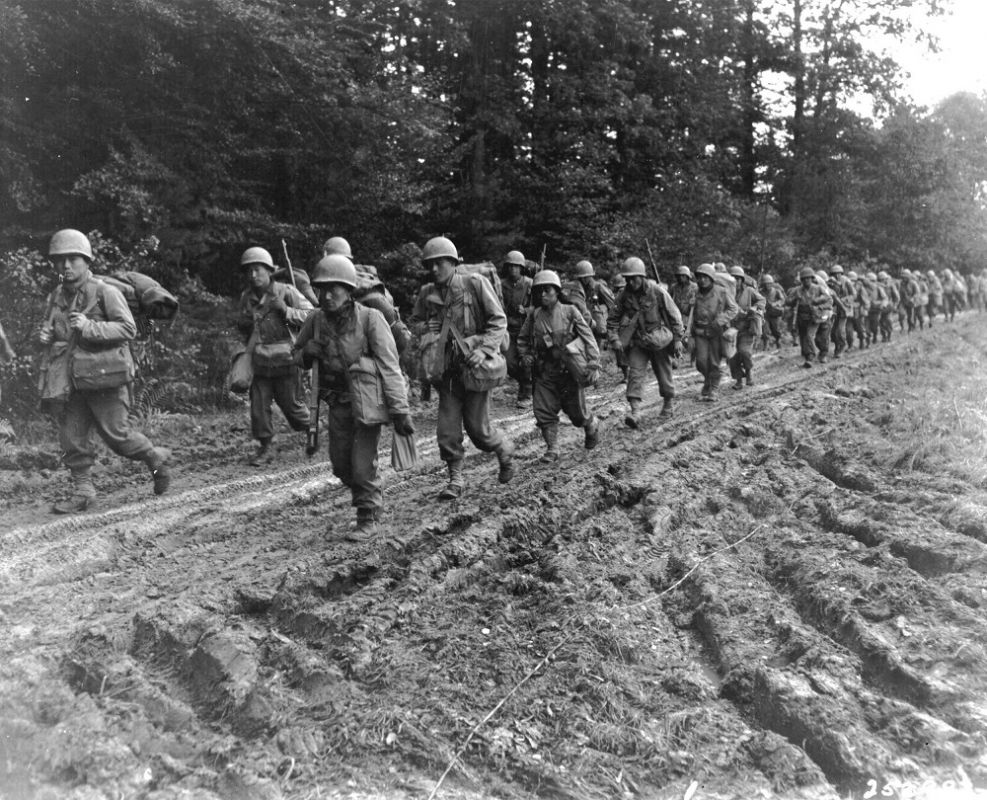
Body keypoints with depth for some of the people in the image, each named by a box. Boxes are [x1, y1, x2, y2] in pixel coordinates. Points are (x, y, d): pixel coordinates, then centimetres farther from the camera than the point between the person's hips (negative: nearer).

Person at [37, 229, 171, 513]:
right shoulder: (56, 297, 11)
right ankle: (83, 490, 13)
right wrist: (45, 334, 3)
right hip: (71, 380, 6)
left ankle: (156, 458, 22)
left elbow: (128, 328, -15)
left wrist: (89, 327, -23)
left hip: (105, 375, -6)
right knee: (72, 438, 4)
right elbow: (50, 326, 27)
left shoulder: (105, 292, -8)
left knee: (115, 433, -2)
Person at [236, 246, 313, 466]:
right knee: (259, 406, 2)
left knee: (291, 404, 5)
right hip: (260, 363, 4)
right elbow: (243, 331, 22)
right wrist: (242, 325, -2)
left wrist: (286, 311, -25)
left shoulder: (286, 292, -9)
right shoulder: (246, 298, 7)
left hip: (285, 362, -4)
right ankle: (264, 448, 15)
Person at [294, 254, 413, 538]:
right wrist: (306, 353, -14)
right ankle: (374, 497, 40)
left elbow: (390, 366, -18)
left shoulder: (370, 318, -19)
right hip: (338, 402, 5)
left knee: (363, 464, -3)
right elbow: (297, 359, 11)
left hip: (367, 401, -5)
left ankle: (368, 519, 18)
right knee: (341, 465, 13)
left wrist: (400, 411, -20)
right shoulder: (315, 320, -5)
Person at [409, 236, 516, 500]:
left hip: (474, 366, -4)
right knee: (447, 429, 1)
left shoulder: (475, 283, -6)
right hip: (447, 370, 4)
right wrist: (424, 327, -5)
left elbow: (499, 320, -7)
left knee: (477, 428, -1)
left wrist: (484, 349, -20)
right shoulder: (427, 293, 6)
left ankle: (505, 449, 29)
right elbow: (413, 322, 19)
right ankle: (455, 479, 16)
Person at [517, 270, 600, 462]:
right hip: (544, 373, 3)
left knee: (577, 412, 7)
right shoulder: (534, 315, 2)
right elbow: (522, 339, 18)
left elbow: (588, 337, -8)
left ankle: (592, 426, 39)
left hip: (570, 371, -3)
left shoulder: (570, 311, -6)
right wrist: (526, 355, 1)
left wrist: (593, 365, -15)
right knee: (544, 412, -3)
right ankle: (552, 449, 9)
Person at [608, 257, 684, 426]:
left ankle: (668, 406, 32)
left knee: (664, 375, 10)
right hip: (637, 341, 2)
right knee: (635, 372, -14)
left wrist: (678, 340, -6)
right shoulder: (625, 295, -4)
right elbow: (613, 319, 4)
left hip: (660, 340, -2)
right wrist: (614, 339, -10)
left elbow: (674, 316, -6)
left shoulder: (658, 292, -12)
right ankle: (635, 411, -20)